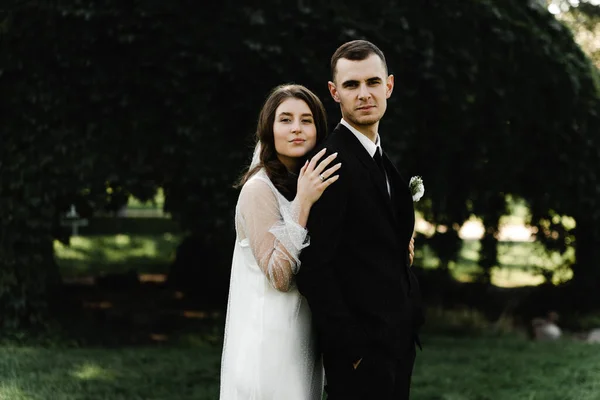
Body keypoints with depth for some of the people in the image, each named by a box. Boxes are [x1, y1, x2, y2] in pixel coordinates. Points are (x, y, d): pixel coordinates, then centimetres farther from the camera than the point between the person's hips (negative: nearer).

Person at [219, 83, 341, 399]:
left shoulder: (303, 185, 11)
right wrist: (302, 203, -24)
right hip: (269, 341, -8)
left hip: (301, 341, 8)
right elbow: (280, 276, -21)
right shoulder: (259, 189, -14)